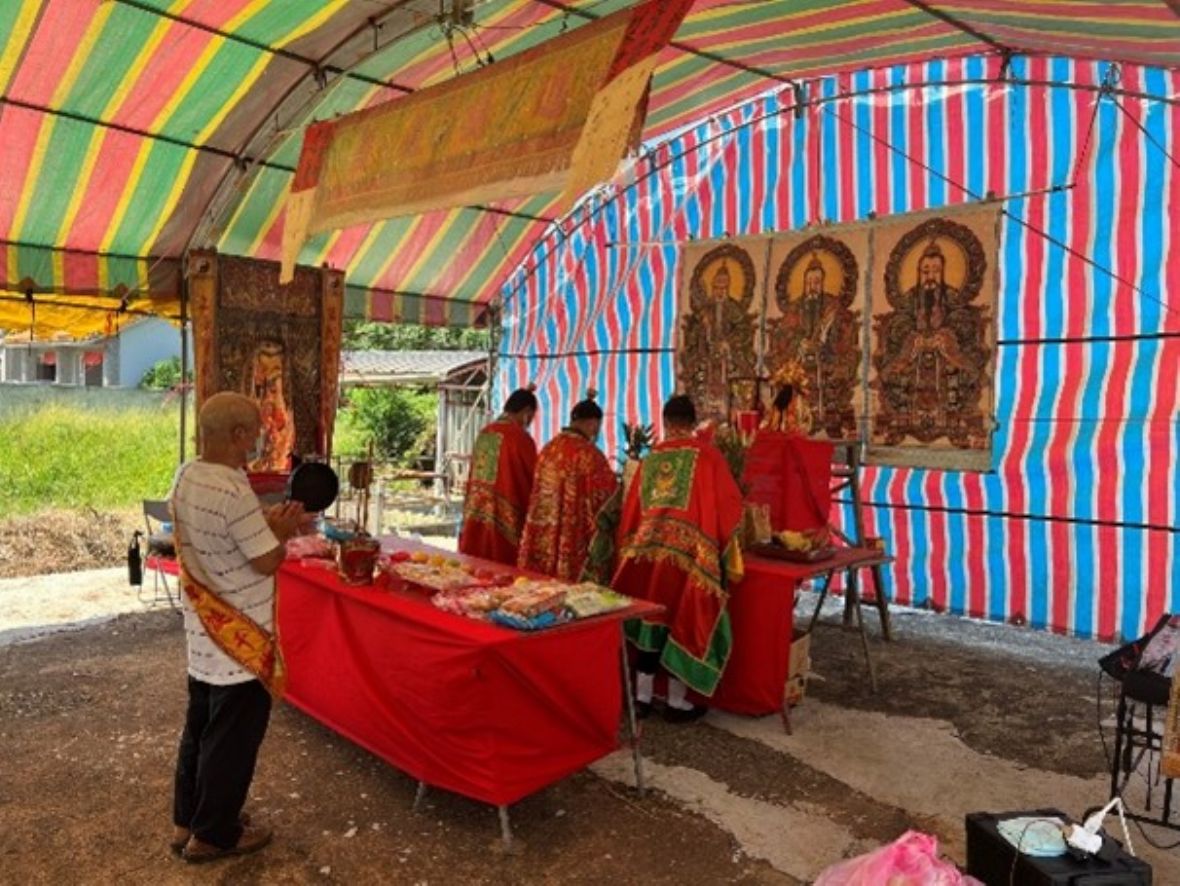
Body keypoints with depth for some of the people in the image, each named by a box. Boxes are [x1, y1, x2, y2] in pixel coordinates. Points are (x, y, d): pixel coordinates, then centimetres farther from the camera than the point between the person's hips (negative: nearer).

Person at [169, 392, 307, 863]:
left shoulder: (186, 476, 1)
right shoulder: (234, 492, -28)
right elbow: (267, 562, -22)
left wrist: (266, 522, 7)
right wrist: (282, 531, -4)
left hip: (203, 633, 9)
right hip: (241, 639, -9)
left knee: (200, 728, 22)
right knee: (232, 738, 8)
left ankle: (187, 820, 37)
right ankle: (213, 834, 24)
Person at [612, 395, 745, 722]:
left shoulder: (652, 458, 9)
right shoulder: (708, 455, -3)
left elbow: (632, 508, 13)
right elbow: (729, 505, -1)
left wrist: (631, 547, 25)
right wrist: (723, 543, 18)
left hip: (647, 549, 4)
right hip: (690, 554, -4)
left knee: (651, 619, 13)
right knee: (683, 622, 6)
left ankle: (642, 695, 20)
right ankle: (677, 702, 13)